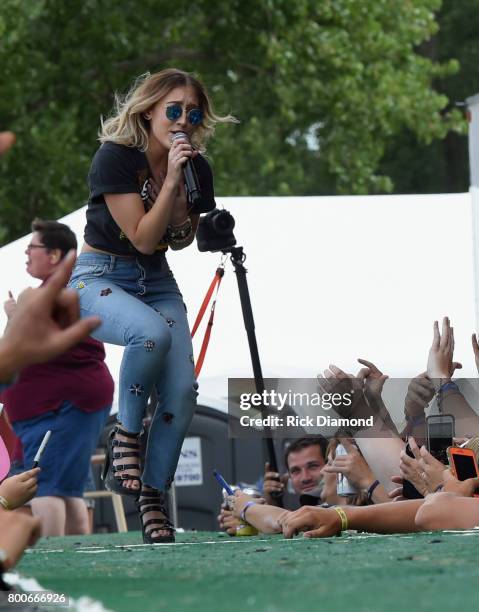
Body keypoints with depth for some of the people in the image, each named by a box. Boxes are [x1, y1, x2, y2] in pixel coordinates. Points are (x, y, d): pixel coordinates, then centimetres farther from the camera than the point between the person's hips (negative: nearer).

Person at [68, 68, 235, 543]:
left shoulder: (196, 168, -1)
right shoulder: (116, 158, -18)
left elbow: (180, 240, 6)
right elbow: (142, 238, -21)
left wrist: (186, 190, -13)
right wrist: (170, 178, -27)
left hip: (156, 281, 6)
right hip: (99, 278, -6)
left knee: (181, 389, -15)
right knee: (152, 332, -38)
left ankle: (153, 497, -1)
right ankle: (125, 436, -15)